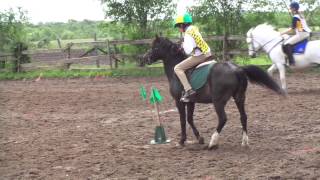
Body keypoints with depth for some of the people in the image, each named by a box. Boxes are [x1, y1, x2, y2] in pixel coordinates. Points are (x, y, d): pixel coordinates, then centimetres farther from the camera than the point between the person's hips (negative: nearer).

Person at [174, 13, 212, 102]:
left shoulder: (187, 34, -15)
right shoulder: (194, 29, 12)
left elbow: (189, 50, -21)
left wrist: (184, 45, -2)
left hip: (198, 56, -9)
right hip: (207, 53, 9)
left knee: (177, 68, -8)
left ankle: (188, 90, -21)